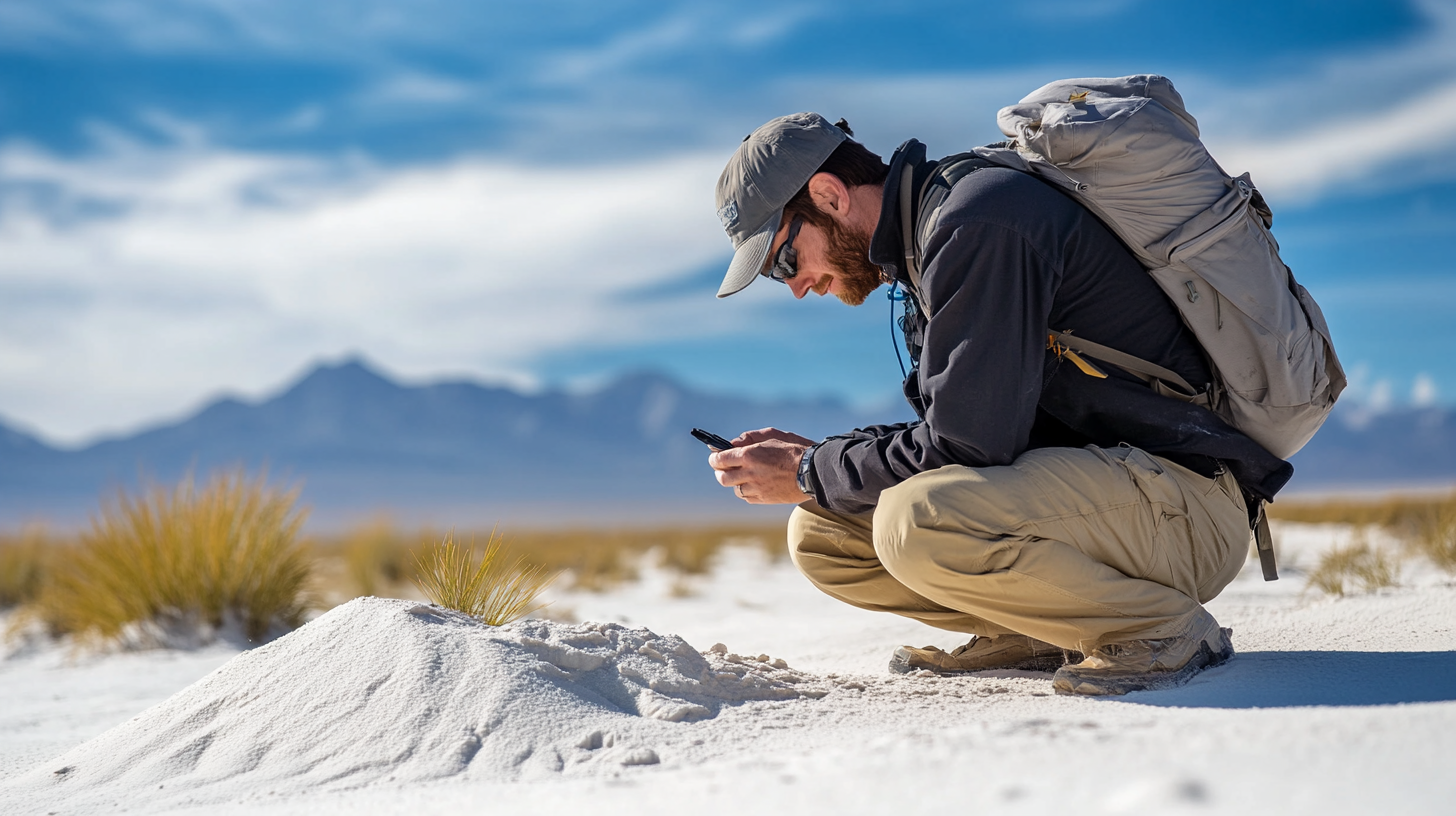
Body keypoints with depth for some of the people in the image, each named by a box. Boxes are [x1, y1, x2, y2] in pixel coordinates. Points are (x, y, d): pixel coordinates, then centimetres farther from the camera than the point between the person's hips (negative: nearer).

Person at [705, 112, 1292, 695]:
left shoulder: (979, 223, -17)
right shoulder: (931, 238, 14)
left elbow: (968, 445, -21)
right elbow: (966, 431, 16)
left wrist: (810, 475, -9)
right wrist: (813, 456, 5)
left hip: (1184, 497, -9)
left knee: (918, 521, -33)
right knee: (821, 532, 3)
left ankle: (1165, 628, -13)